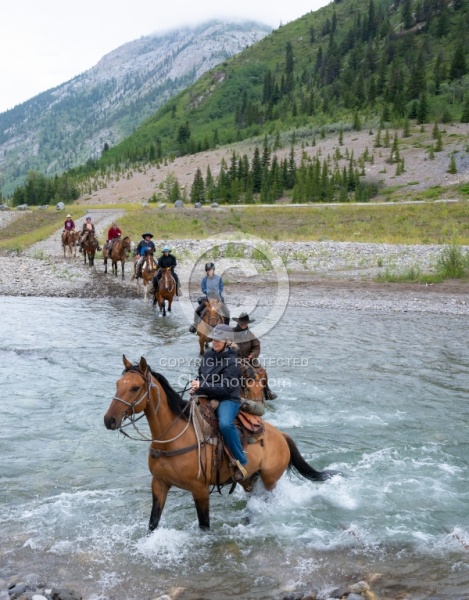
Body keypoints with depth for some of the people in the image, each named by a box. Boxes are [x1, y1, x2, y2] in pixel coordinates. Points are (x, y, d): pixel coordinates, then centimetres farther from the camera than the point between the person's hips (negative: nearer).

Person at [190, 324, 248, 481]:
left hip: (228, 399, -8)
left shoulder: (231, 362, -16)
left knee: (225, 424, -36)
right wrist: (196, 386, -4)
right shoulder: (208, 354, 4)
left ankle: (241, 461, -20)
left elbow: (225, 388, -21)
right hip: (207, 396, 8)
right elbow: (200, 375, 17)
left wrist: (202, 386, -22)